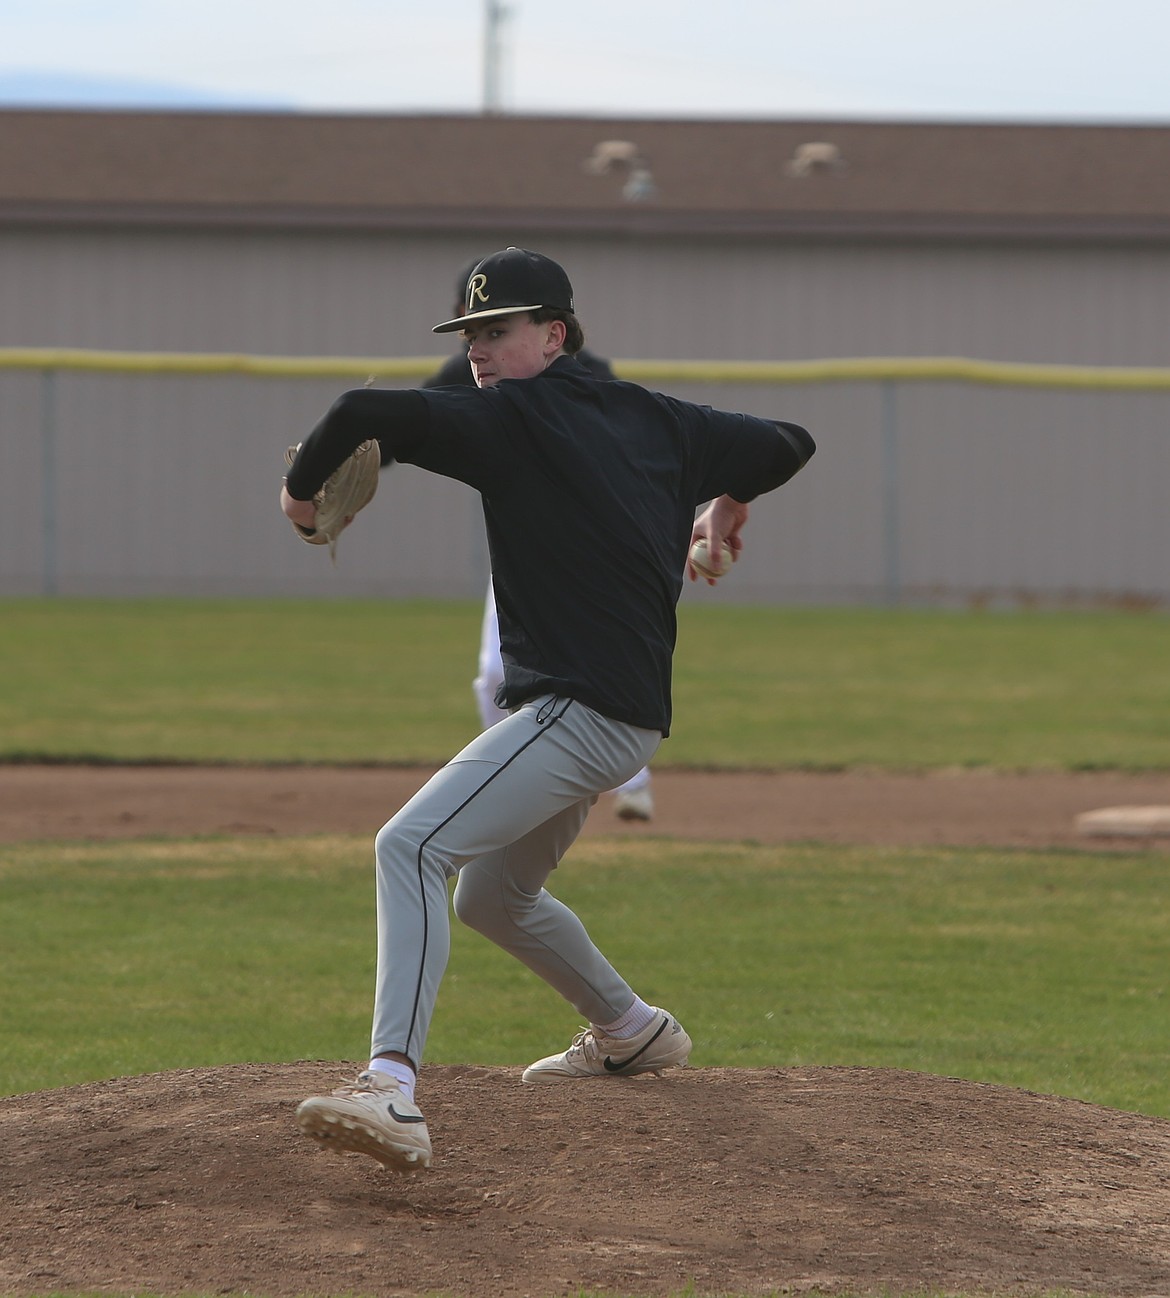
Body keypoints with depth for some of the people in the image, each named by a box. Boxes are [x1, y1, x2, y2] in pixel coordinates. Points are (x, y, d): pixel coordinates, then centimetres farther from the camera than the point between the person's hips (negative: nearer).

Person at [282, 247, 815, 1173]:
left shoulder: (513, 419, -8)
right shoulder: (655, 420, 14)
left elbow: (364, 411, -20)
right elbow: (789, 444, 24)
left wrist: (302, 489, -1)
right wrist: (728, 501, 45)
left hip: (582, 710, -10)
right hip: (622, 713, 10)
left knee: (411, 846, -24)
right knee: (493, 895, 28)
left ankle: (393, 1088, -39)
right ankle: (633, 1033, 47)